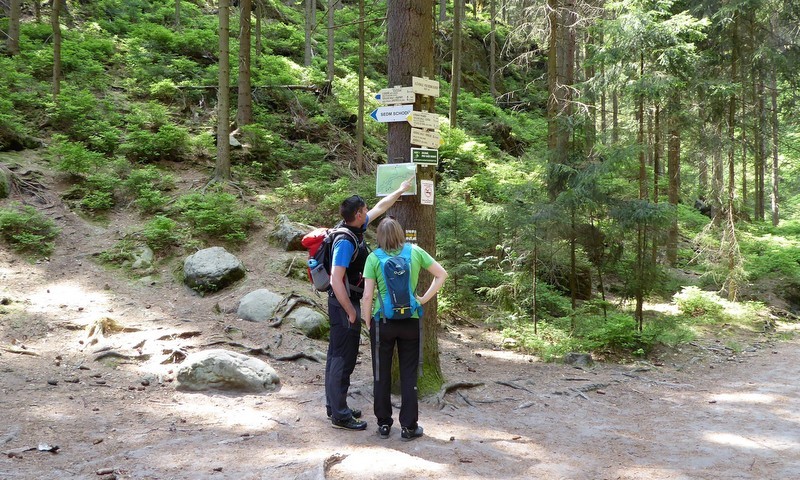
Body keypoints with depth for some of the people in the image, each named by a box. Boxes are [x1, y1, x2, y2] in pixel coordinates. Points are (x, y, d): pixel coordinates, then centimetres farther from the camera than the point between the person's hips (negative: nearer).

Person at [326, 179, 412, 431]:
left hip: (347, 302, 10)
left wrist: (400, 191, 28)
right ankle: (340, 415, 2)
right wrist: (351, 312, -21)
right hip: (344, 304, -10)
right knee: (344, 359, -5)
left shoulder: (356, 229, 5)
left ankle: (334, 405, 26)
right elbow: (336, 280, -25)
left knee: (337, 355, 16)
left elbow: (379, 207, 20)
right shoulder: (345, 242, -22)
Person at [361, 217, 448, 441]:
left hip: (382, 321, -1)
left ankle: (384, 424, 20)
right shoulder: (415, 252, -2)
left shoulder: (374, 258, -7)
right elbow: (442, 274, 1)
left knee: (382, 374, 12)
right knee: (409, 375, 10)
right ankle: (408, 426, 14)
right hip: (411, 321, 1)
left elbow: (367, 295, -10)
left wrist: (367, 322, 3)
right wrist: (424, 299, 4)